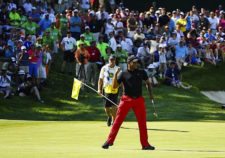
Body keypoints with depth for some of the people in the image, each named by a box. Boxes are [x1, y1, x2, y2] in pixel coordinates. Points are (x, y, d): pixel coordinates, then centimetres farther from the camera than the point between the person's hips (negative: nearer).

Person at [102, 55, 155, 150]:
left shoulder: (141, 73, 8)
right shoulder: (123, 74, 1)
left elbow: (147, 83, 18)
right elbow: (114, 86, -4)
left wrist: (150, 94, 6)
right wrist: (115, 75, -16)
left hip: (139, 100, 2)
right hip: (126, 99, -2)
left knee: (142, 122, 3)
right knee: (118, 120, -5)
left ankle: (145, 144, 10)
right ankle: (109, 141, -1)